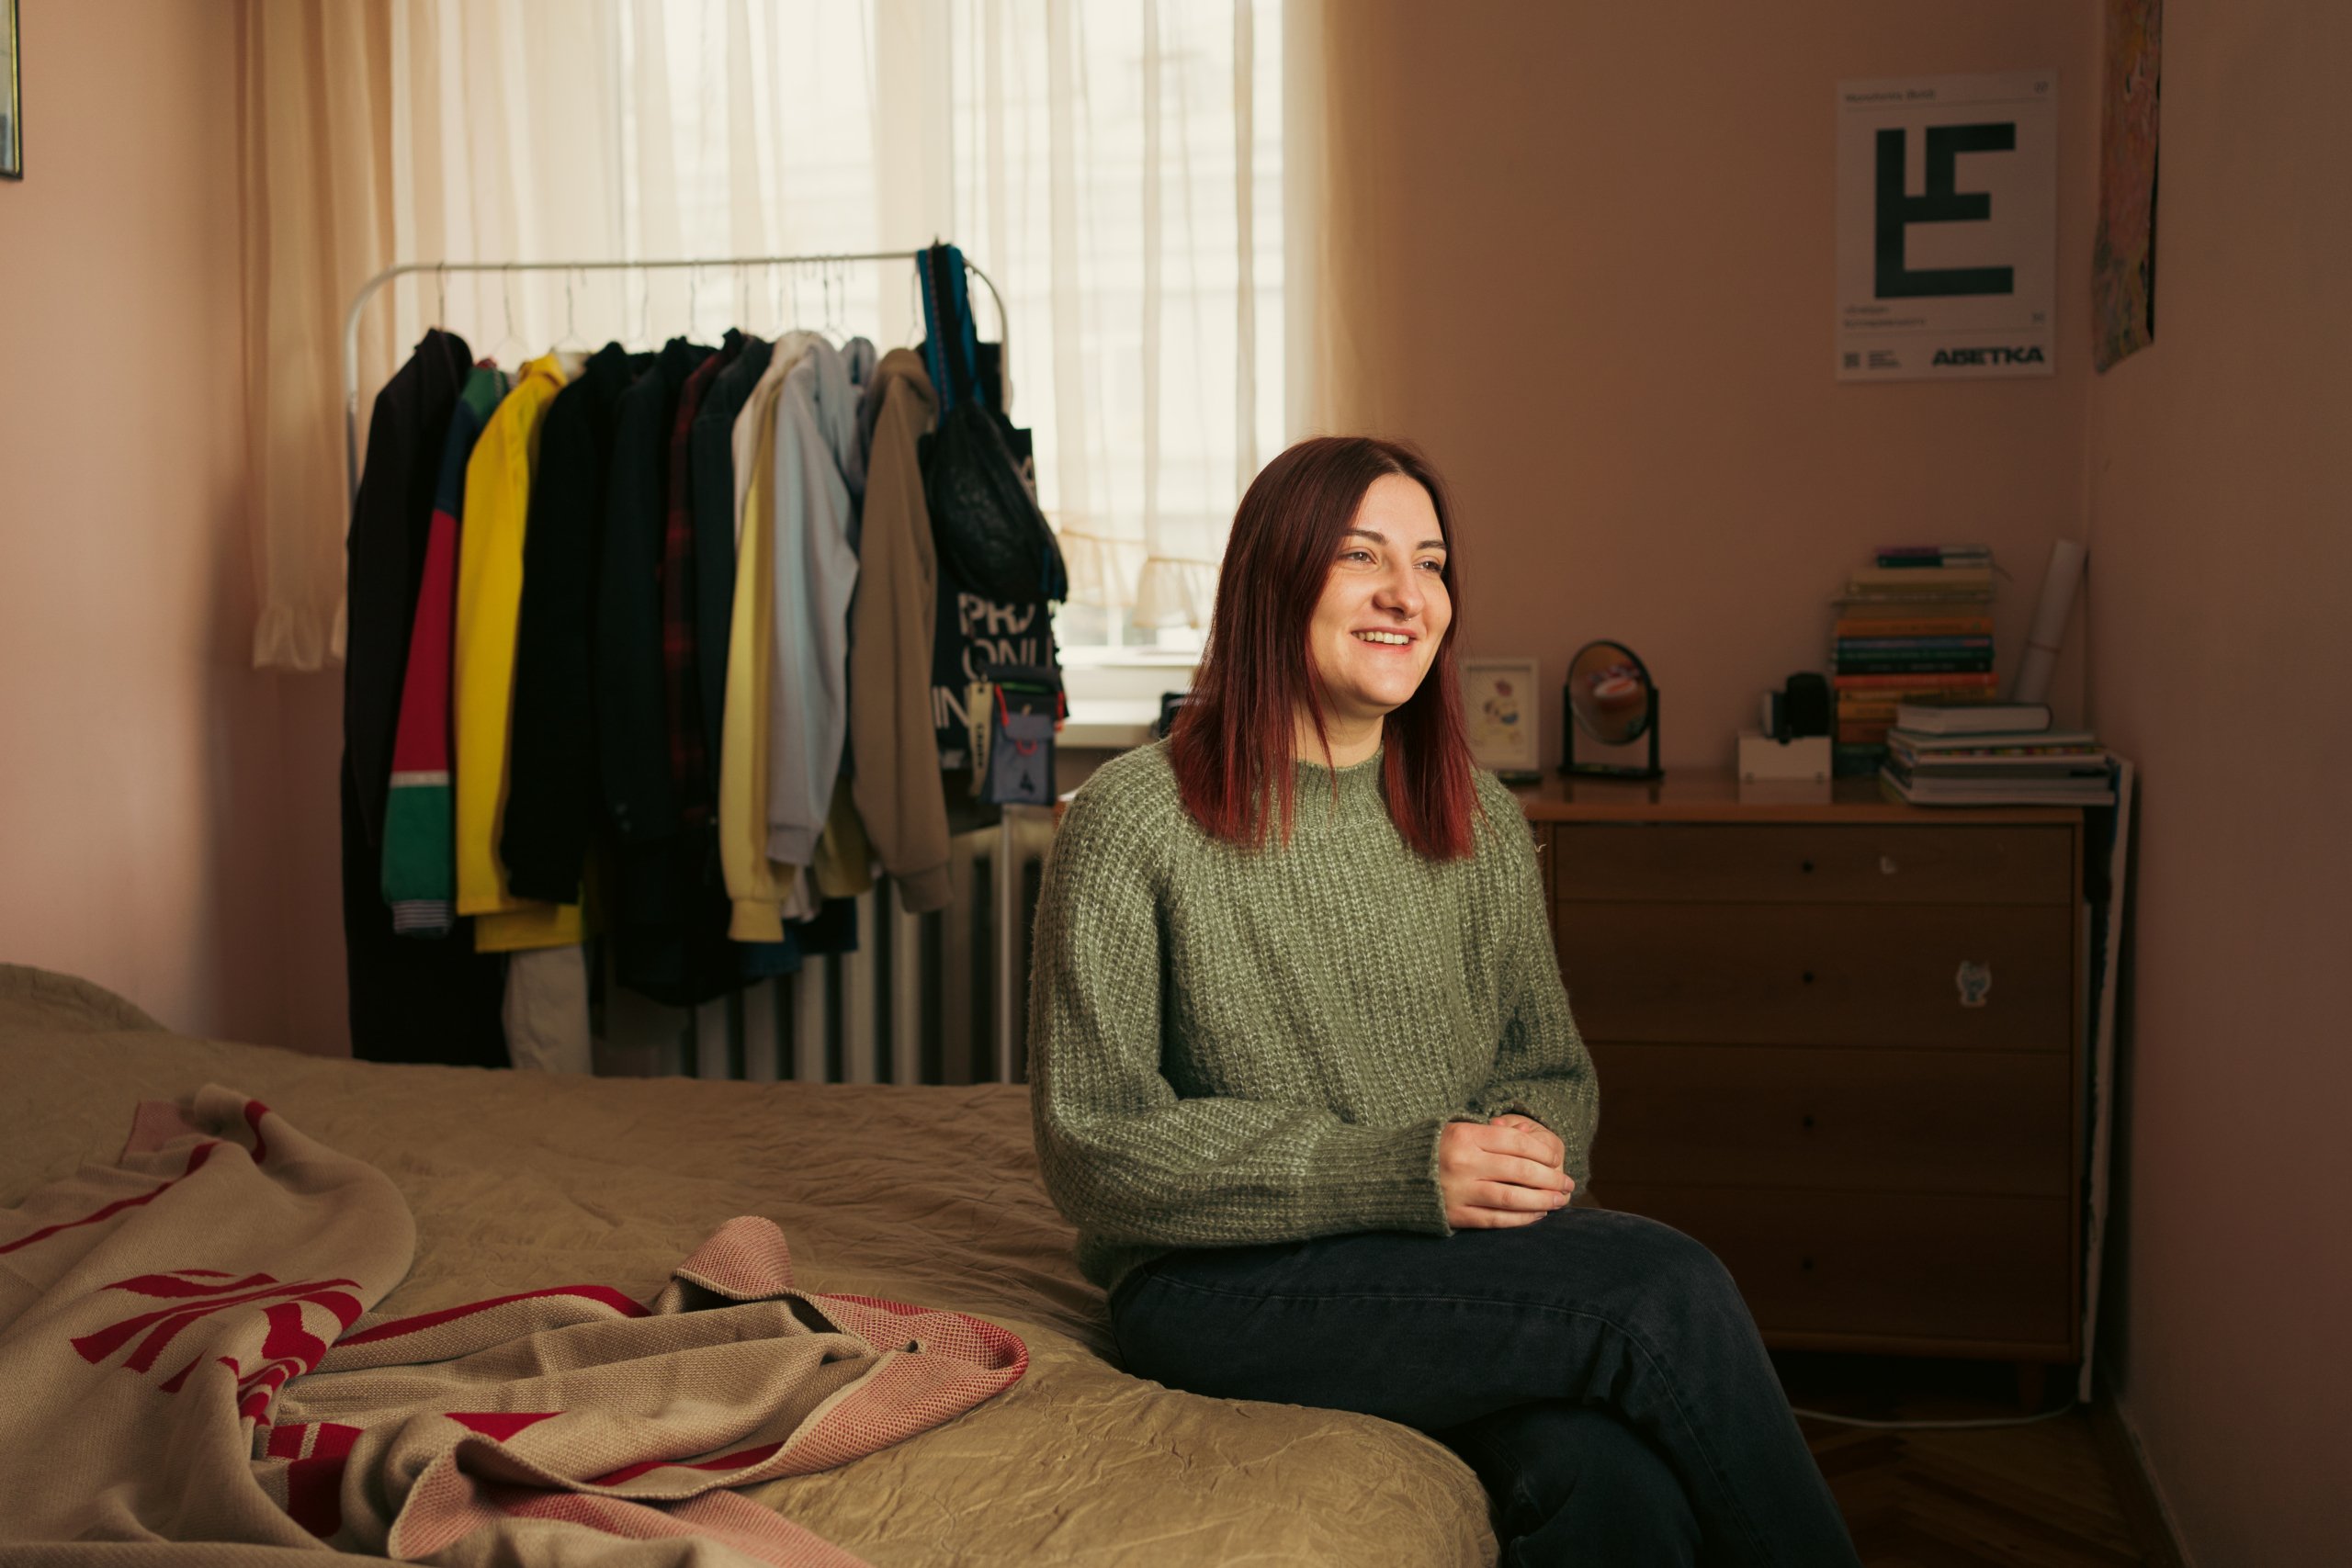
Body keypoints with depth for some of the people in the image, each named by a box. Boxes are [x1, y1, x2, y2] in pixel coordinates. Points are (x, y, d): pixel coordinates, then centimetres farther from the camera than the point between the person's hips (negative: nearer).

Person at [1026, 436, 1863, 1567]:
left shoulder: (1482, 824, 11)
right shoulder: (1134, 821, -6)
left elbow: (1554, 1068, 18)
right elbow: (1095, 1149, -9)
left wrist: (1531, 1148, -8)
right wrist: (1395, 1174, -18)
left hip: (1463, 1262, 4)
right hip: (1226, 1288, -4)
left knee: (1609, 1473, -31)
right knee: (1667, 1290, -25)